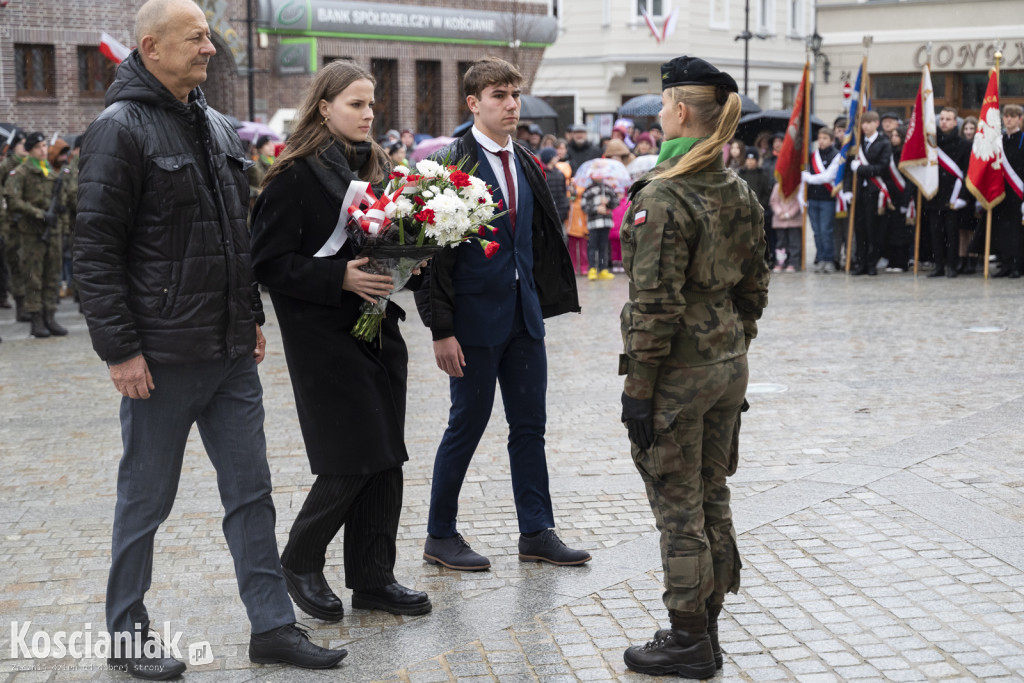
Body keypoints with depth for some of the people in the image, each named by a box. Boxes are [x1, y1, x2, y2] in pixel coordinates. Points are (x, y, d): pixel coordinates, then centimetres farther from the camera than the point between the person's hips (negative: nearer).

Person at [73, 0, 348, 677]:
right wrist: (121, 349, -17)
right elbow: (96, 251, -14)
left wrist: (252, 316, 17)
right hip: (162, 359, -7)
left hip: (233, 355, 7)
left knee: (251, 490, 10)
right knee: (145, 500, 6)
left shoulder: (219, 128, 13)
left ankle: (273, 625, 18)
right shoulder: (121, 129, -10)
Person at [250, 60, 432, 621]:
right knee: (352, 458, -8)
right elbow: (269, 262, -13)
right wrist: (341, 277, -21)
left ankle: (373, 578, 16)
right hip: (323, 337, -7)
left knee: (385, 459, 6)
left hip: (379, 328, 7)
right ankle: (300, 560, 15)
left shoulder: (376, 168, 12)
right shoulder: (296, 176, -10)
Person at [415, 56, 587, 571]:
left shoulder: (525, 165, 12)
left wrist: (545, 301, 10)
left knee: (530, 424, 9)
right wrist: (441, 328, -17)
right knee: (468, 423, 2)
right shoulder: (453, 163, -10)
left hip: (523, 316, 7)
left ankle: (537, 532, 19)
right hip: (475, 317, -7)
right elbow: (438, 251, -14)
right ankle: (440, 535, 16)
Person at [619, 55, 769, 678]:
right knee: (714, 500, 16)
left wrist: (638, 387, -14)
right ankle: (707, 630, 27)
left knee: (679, 508, 2)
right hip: (728, 364, 8)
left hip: (679, 371, -8)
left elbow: (655, 305, -19)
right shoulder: (741, 193, 7)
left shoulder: (663, 197, -18)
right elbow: (754, 289, 13)